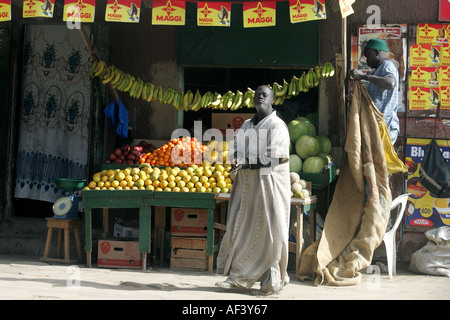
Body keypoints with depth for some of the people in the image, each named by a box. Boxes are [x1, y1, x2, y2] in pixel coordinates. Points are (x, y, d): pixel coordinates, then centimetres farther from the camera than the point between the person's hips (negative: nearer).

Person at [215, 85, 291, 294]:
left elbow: (275, 158, -15)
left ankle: (273, 280, 4)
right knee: (241, 228, 5)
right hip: (246, 184, 7)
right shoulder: (246, 125, 17)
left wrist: (248, 164, -19)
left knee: (268, 231, -4)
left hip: (268, 184, -7)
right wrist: (236, 159, -6)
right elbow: (235, 148, 18)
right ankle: (239, 277, 11)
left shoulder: (276, 125, -5)